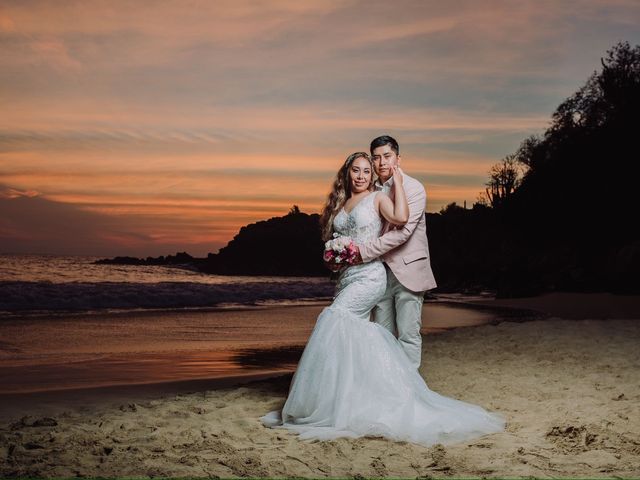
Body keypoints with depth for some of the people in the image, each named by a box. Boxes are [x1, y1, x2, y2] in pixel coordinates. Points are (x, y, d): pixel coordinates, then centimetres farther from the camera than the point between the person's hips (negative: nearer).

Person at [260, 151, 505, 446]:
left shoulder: (377, 198, 1)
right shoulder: (339, 205, 18)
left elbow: (401, 218, -18)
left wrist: (397, 182, -8)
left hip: (369, 275, -7)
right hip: (345, 277, 7)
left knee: (333, 319, -21)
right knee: (356, 337, 2)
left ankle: (319, 404, -15)